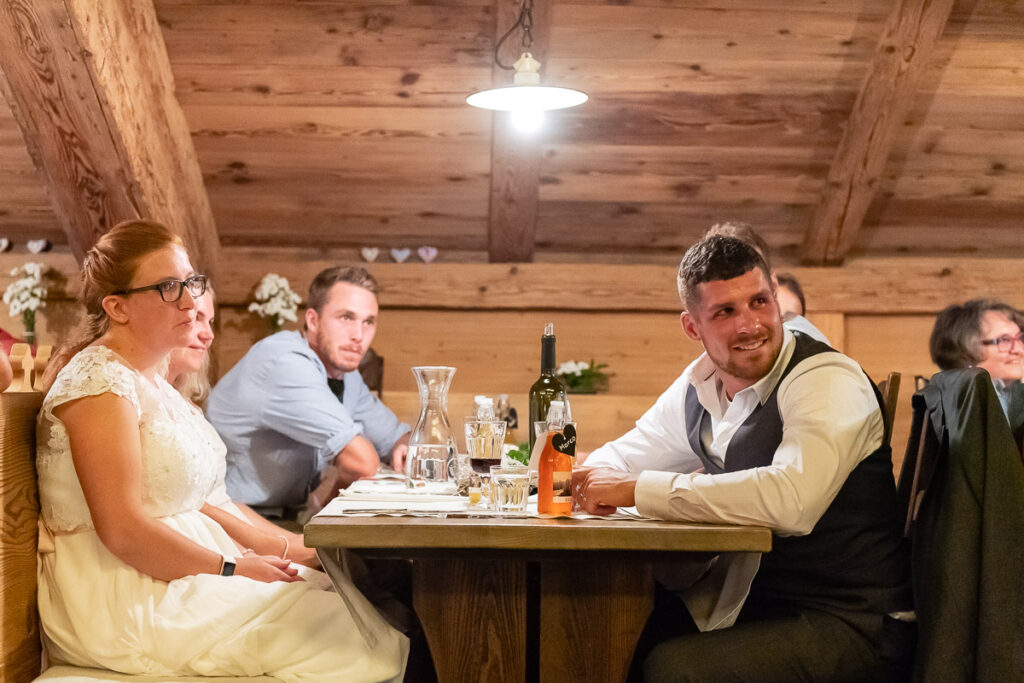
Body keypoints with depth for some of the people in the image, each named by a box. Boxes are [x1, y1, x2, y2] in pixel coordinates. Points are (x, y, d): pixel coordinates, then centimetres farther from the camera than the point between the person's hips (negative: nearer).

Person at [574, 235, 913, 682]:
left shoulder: (828, 382, -16)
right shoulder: (699, 384, 7)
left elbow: (790, 501, -33)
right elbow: (623, 456, 20)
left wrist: (637, 489, -27)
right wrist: (593, 480, -6)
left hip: (848, 625, -7)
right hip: (753, 604, 7)